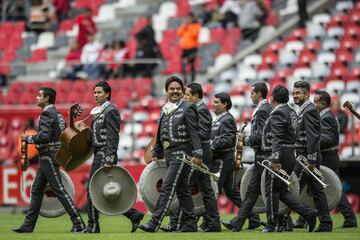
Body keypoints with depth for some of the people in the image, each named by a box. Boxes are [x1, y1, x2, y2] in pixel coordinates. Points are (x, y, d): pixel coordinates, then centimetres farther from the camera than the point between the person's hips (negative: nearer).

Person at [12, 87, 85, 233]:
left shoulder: (46, 114, -15)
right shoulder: (56, 114, 15)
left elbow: (45, 136, -25)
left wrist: (28, 139, -14)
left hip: (48, 156, -10)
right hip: (47, 157, 10)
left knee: (59, 190, -9)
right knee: (36, 190, 11)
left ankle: (78, 223, -10)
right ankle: (28, 225, 13)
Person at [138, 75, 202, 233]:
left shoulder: (187, 108, -6)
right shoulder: (164, 110, 14)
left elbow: (194, 133, -12)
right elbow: (160, 134, 21)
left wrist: (197, 154, -18)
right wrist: (156, 154, 18)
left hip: (181, 153, -8)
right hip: (169, 154, 8)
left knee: (167, 188, -13)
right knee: (182, 190, 11)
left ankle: (154, 223, -18)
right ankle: (190, 224, 16)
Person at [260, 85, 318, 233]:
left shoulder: (277, 113, -14)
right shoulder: (291, 112, 16)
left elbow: (277, 139, -22)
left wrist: (275, 160, -27)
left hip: (280, 155, -10)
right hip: (290, 155, 10)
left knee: (271, 190, -1)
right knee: (281, 190, 15)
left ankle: (272, 225, 4)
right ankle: (307, 212, 4)